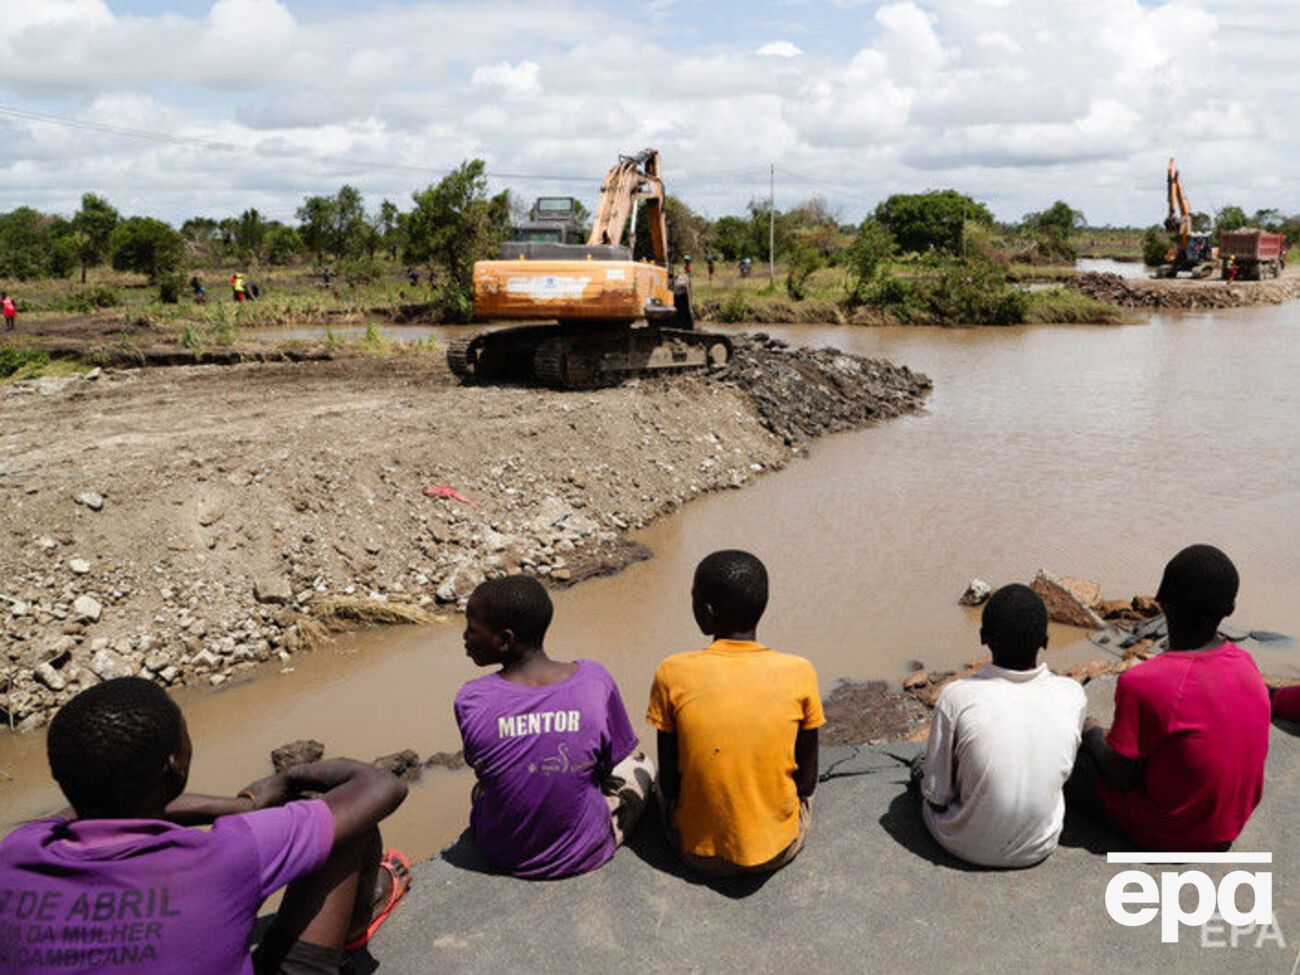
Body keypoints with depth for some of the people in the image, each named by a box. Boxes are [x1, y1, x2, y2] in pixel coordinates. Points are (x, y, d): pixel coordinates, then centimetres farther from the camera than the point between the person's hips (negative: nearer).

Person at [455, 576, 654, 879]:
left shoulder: (470, 701, -20)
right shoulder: (594, 680, -19)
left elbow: (482, 766, -2)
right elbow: (609, 762, -5)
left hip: (501, 854, 2)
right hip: (584, 853, -1)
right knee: (639, 764, 25)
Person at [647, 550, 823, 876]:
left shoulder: (672, 675, -17)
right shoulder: (799, 674, -16)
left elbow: (669, 780, -8)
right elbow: (807, 779, -5)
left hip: (697, 852, 0)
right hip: (779, 851, 1)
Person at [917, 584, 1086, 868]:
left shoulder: (956, 697, -25)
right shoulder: (1072, 696, -16)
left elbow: (936, 795, -15)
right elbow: (1064, 772, 2)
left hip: (966, 846, -3)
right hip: (1040, 847, 3)